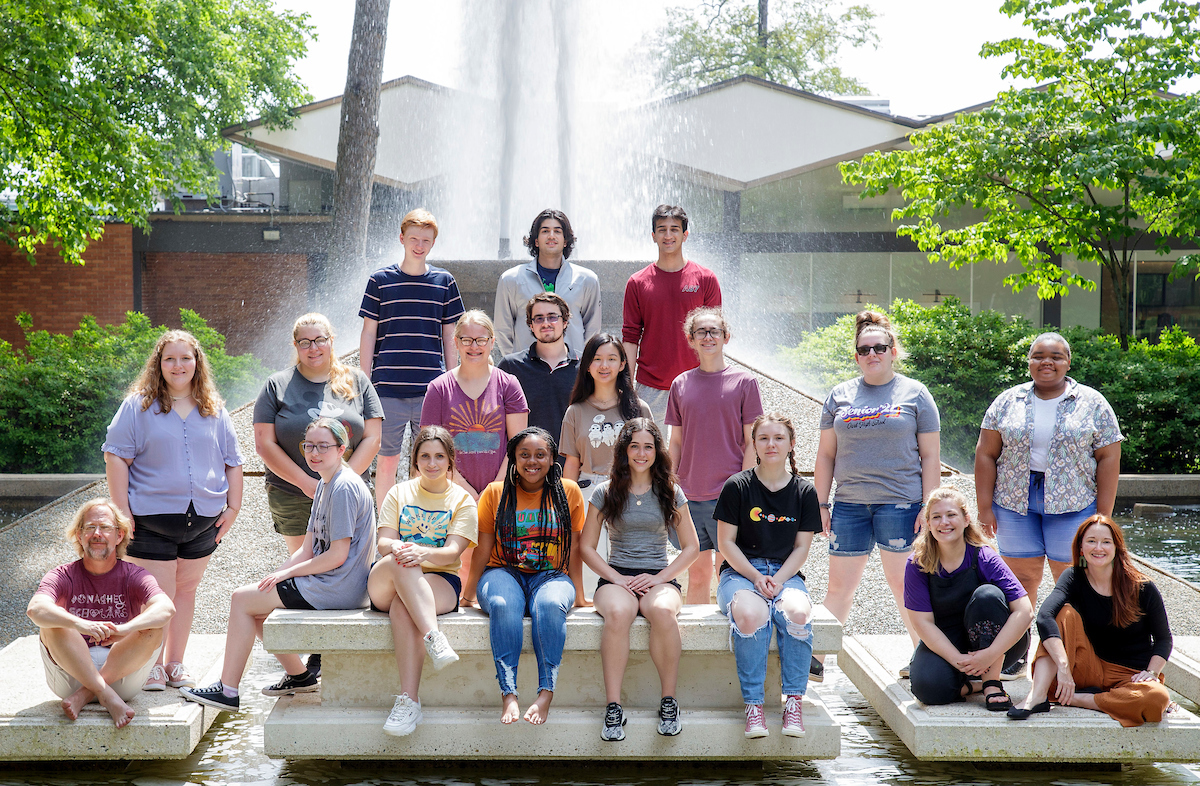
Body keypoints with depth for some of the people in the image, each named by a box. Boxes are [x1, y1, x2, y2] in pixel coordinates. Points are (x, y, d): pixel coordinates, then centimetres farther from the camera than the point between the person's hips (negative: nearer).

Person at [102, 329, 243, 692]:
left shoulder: (214, 410, 10)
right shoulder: (138, 406, -1)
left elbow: (232, 461, 14)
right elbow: (116, 457, -4)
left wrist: (233, 507, 6)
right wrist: (122, 510, -10)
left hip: (203, 520, 4)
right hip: (151, 518, -3)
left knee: (186, 590, 12)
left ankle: (176, 663, 23)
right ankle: (153, 666, 13)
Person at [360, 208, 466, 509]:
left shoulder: (445, 282, 7)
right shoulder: (380, 280, 4)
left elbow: (449, 337, 12)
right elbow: (368, 334, 6)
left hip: (432, 389, 1)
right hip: (387, 390, -1)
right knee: (387, 460, 5)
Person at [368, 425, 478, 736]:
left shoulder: (462, 500, 10)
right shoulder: (399, 493, 16)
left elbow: (453, 552, -6)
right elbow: (383, 543, 3)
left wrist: (423, 553, -28)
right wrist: (395, 548, -23)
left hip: (440, 581, -1)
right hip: (385, 585, 1)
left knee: (402, 607, -36)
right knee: (402, 564, -36)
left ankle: (409, 700, -43)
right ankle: (434, 637, -50)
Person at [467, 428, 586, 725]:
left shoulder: (569, 492, 7)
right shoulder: (495, 493, 8)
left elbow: (573, 550, 8)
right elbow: (483, 549, 10)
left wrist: (579, 595, 5)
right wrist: (468, 592, 5)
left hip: (551, 576, 0)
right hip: (504, 572, 0)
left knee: (550, 604, -37)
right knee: (502, 605, -36)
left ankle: (546, 694, -38)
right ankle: (509, 696, -40)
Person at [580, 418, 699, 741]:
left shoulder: (671, 492, 9)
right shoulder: (605, 492, 8)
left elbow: (691, 547, 10)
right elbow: (587, 546, 8)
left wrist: (659, 578, -5)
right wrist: (616, 579, -7)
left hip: (660, 577, 0)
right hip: (616, 576, 0)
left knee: (663, 611, -36)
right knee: (617, 613, -37)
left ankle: (669, 701, -22)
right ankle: (613, 707, -31)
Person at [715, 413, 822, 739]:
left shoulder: (804, 492, 7)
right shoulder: (737, 486, 1)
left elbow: (801, 547, 7)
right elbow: (726, 542, 0)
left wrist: (777, 579, -11)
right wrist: (755, 577, -13)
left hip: (786, 573, 2)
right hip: (741, 570, -2)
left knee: (798, 614, -34)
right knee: (750, 615, -37)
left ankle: (794, 700, -19)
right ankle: (753, 704, -26)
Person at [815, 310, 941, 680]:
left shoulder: (914, 394, 5)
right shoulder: (840, 396, 12)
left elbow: (930, 457, 2)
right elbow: (826, 455, 13)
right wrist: (822, 504, 7)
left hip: (900, 503, -3)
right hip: (849, 504, 3)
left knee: (902, 582, 1)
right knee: (839, 585, 5)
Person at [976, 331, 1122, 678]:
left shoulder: (1092, 404, 2)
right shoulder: (1008, 402, 6)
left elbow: (1108, 458, 1)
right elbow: (986, 454, 6)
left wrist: (1103, 515, -5)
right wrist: (984, 507, 0)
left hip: (1073, 504, -1)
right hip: (1016, 503, 2)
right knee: (1021, 577, 4)